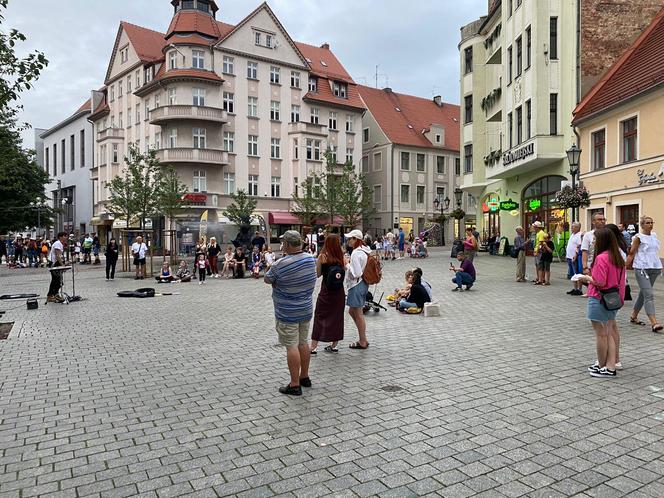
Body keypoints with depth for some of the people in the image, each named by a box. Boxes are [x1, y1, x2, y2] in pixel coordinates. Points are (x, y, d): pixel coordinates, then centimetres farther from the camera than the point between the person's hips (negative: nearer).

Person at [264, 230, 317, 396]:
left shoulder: (281, 265, -22)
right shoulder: (311, 259, -1)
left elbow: (267, 280, -7)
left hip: (287, 313, -7)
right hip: (306, 309, 7)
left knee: (292, 346, -1)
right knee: (303, 343, 17)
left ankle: (295, 385, 5)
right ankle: (304, 377, 31)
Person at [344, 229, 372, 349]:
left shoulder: (356, 253, -20)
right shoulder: (364, 251, 10)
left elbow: (356, 274, -23)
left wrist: (347, 263, -13)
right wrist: (350, 261, 9)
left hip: (356, 285, -10)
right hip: (363, 284, 10)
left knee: (358, 314, 2)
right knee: (352, 311, 19)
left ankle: (362, 342, 13)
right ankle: (363, 339, 25)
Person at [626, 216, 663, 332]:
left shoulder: (654, 235, 13)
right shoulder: (638, 237, -6)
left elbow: (655, 251, 21)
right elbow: (632, 253, -3)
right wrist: (626, 265, -2)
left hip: (654, 268, 7)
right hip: (642, 268, -7)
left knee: (643, 293, 15)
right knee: (649, 295, -14)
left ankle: (633, 316, 28)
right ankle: (654, 323, -18)